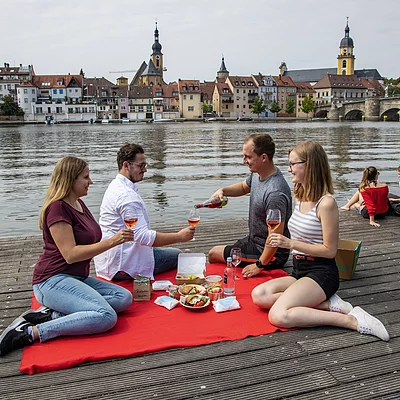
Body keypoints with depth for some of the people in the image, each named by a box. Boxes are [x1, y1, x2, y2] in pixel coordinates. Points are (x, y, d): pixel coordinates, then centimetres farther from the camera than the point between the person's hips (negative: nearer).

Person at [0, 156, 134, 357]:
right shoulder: (57, 207, -14)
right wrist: (112, 241, -20)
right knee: (106, 317, -26)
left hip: (77, 278, 10)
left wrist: (120, 237, 9)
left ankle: (52, 314, -11)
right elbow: (70, 254, -20)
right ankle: (30, 332, -21)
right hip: (53, 280, -10)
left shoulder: (79, 203, 15)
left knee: (125, 298, -8)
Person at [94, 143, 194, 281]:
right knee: (176, 256, -6)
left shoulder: (116, 186, 11)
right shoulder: (127, 195, -23)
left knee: (175, 254, 18)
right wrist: (179, 236, -21)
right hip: (121, 265, -10)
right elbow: (142, 236, -28)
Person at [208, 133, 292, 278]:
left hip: (271, 254, -9)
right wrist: (223, 190, 0)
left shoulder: (275, 193, -34)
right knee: (214, 252, 22)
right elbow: (245, 186, 20)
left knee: (214, 255, 0)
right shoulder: (257, 174, -4)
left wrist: (259, 265, -22)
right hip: (253, 240, 9)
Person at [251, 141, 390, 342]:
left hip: (322, 272, -9)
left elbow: (329, 250, -15)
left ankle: (351, 320, -16)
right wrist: (281, 240, 7)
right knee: (259, 295, -14)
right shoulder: (301, 196, 10)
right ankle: (326, 305, -12)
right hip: (299, 270, 9)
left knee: (278, 316, -26)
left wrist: (291, 244, -19)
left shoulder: (326, 203, -16)